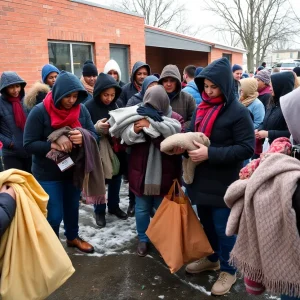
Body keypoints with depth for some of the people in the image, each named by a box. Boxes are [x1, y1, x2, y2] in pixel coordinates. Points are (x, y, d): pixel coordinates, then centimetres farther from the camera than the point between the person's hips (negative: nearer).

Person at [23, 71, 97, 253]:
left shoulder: (81, 109, -6)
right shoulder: (40, 112, -17)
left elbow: (94, 135, -5)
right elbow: (29, 144, -16)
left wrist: (83, 138, -28)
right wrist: (52, 145, -33)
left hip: (75, 170, 4)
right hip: (48, 174, -4)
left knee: (72, 207, 22)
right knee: (54, 215, 2)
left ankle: (73, 237, 46)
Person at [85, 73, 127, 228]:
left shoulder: (116, 105, 0)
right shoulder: (89, 107, -14)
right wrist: (96, 128, -31)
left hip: (116, 150, 4)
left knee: (116, 179, 17)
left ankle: (114, 206, 38)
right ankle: (99, 211, 28)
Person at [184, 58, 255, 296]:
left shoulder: (238, 112, -16)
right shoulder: (202, 108, 6)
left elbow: (247, 149, -20)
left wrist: (210, 154, -27)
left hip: (224, 182, -7)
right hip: (201, 177, 7)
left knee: (223, 227, 7)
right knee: (206, 222, 21)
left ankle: (228, 270, 28)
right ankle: (211, 258, 42)